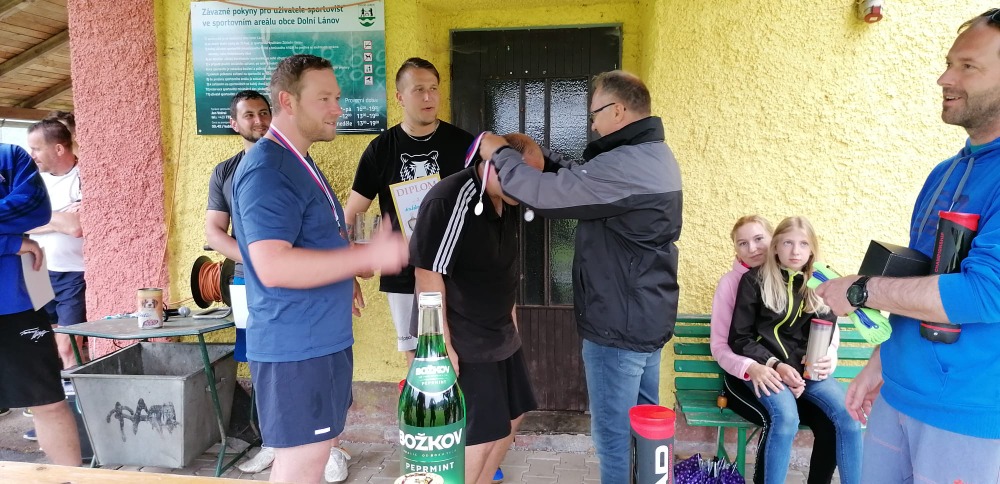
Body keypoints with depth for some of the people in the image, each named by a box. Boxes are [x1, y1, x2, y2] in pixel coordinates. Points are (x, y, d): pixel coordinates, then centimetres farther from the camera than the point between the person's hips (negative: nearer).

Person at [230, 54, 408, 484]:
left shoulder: (297, 162, 14)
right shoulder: (267, 170, -18)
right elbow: (273, 266, -28)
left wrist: (351, 263, 14)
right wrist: (367, 256, -29)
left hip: (321, 339, 10)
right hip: (296, 346, -10)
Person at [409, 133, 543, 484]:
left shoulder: (507, 202, 3)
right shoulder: (449, 201, -24)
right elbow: (429, 274, -24)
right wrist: (442, 345, -23)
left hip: (501, 334, 9)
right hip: (461, 342, -9)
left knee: (511, 418, 20)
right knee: (478, 436, -1)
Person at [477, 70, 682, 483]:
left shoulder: (624, 166, -25)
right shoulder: (655, 156, 10)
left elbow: (547, 193, -24)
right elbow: (579, 179, 15)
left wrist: (500, 154, -9)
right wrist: (535, 154, 7)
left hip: (618, 325, -10)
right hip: (649, 317, 10)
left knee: (613, 433, 6)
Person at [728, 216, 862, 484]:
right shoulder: (755, 280, -2)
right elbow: (739, 338, -3)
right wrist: (775, 365, -16)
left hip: (807, 367, 4)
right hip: (763, 366, -4)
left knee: (849, 415, -21)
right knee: (787, 417, -31)